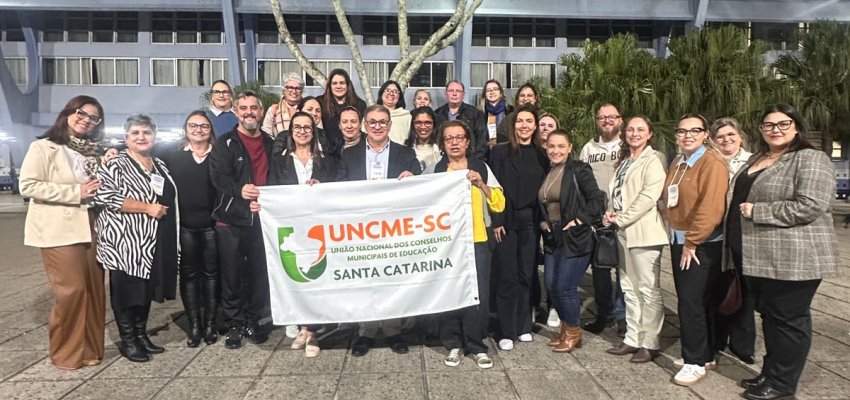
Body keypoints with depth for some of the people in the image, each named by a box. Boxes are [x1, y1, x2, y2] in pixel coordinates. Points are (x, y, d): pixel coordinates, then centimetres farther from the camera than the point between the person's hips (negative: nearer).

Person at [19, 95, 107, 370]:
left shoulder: (94, 151, 16)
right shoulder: (44, 147, -4)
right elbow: (28, 186, -13)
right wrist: (74, 192, -18)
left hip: (90, 227, 6)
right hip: (58, 230, -6)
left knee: (94, 289, 6)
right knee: (71, 290, -6)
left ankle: (89, 347, 20)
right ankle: (66, 352, 12)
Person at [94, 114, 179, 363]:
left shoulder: (160, 166, 15)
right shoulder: (116, 164, -7)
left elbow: (168, 199, 25)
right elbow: (103, 195, -20)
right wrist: (147, 208, -21)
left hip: (153, 242, 7)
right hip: (125, 242, -7)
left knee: (147, 289, 13)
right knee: (125, 290, 3)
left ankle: (141, 334, 26)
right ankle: (127, 340, 15)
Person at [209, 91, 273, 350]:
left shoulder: (270, 144, 15)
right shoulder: (224, 144, 2)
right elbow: (219, 177, -13)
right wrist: (239, 190, -33)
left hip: (261, 219, 3)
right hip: (231, 220, -3)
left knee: (258, 275, 8)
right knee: (232, 276, 3)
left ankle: (253, 322, 23)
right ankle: (234, 326, 15)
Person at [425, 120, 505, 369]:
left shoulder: (481, 168, 7)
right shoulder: (434, 171, 6)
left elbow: (499, 204, 0)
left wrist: (481, 185, -14)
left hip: (476, 241, 0)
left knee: (478, 295, -1)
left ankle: (477, 346, 14)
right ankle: (453, 345, 18)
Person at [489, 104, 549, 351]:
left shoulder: (541, 155, 9)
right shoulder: (501, 151, 1)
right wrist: (497, 221, -10)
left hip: (531, 222, 3)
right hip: (508, 222, -3)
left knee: (526, 275, 8)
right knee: (508, 277, -1)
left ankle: (523, 327, 20)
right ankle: (506, 332, 7)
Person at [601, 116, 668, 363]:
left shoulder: (654, 159, -7)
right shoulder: (624, 160, 18)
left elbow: (649, 195, -17)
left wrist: (621, 218, -13)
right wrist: (611, 213, -1)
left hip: (645, 232, -8)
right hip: (624, 232, 8)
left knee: (648, 290, -2)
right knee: (629, 288, 13)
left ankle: (650, 343, 8)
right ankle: (633, 339, 23)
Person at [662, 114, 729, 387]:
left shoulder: (712, 163, -15)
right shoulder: (677, 163, 13)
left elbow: (711, 208, -22)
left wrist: (692, 242, -18)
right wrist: (676, 237, 8)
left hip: (701, 246, -8)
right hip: (678, 241, 8)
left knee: (691, 302, -6)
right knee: (692, 300, 15)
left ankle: (696, 362, 6)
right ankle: (705, 354, 28)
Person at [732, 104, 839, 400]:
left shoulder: (811, 159, -11)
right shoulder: (755, 160, 16)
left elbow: (809, 207, -23)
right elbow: (739, 198, 27)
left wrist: (756, 211, -19)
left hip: (792, 258, -8)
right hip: (758, 256, 8)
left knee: (787, 319, 3)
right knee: (769, 316, 18)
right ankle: (770, 373, 31)